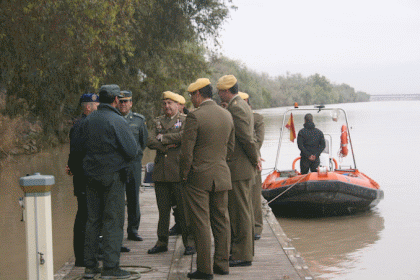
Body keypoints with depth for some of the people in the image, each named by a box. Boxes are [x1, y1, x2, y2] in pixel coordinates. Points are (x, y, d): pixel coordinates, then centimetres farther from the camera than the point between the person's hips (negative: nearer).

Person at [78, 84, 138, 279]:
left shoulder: (87, 121, 6)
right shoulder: (117, 121, -14)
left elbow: (82, 146, 14)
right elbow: (132, 151, -15)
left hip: (91, 176, 6)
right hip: (113, 176, -6)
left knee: (93, 220, 12)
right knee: (113, 221, -1)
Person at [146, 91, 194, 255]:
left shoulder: (186, 120, 5)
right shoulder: (157, 122, 18)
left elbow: (184, 136, -15)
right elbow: (149, 141, 4)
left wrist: (163, 138, -6)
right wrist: (167, 146, -10)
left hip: (179, 172, -4)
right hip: (160, 172, 4)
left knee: (184, 209, -4)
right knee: (163, 209, 8)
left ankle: (189, 243, 3)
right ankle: (162, 242, 16)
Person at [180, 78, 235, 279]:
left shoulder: (195, 116, -14)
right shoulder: (227, 115, 7)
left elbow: (186, 151, -14)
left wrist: (184, 175, -3)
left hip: (199, 177, -6)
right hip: (222, 176, 6)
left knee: (201, 224, -1)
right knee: (221, 221, 13)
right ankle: (222, 264, 17)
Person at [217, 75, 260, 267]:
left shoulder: (235, 108, -16)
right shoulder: (242, 105, 16)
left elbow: (247, 138, -19)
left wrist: (255, 160, -9)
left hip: (238, 168, -11)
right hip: (244, 168, 11)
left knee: (240, 212, -6)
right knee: (243, 211, 15)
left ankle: (242, 255, -2)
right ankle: (245, 251, 22)